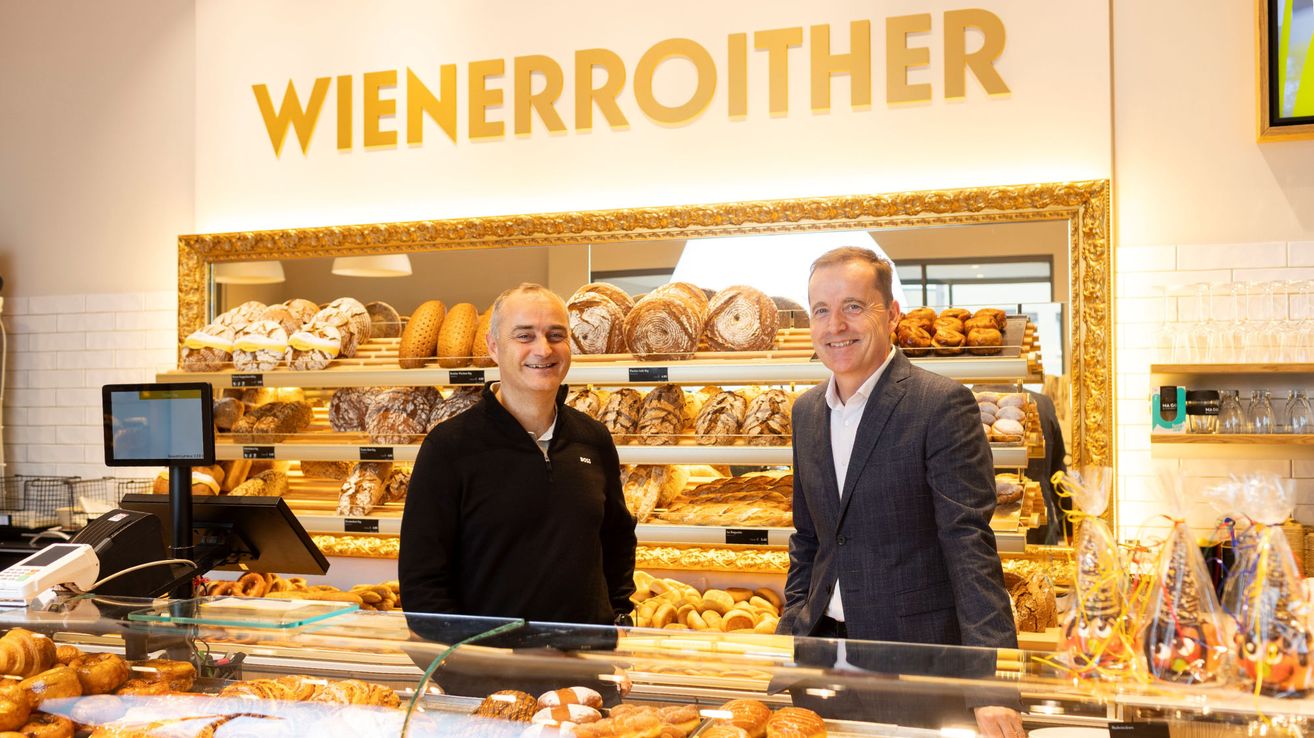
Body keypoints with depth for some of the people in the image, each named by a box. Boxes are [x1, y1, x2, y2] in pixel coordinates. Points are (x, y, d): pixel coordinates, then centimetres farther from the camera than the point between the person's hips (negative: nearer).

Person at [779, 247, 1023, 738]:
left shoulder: (943, 404, -13)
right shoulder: (806, 411, 7)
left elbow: (969, 545, -19)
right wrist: (792, 632, 8)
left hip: (917, 650, -6)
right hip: (825, 643, 6)